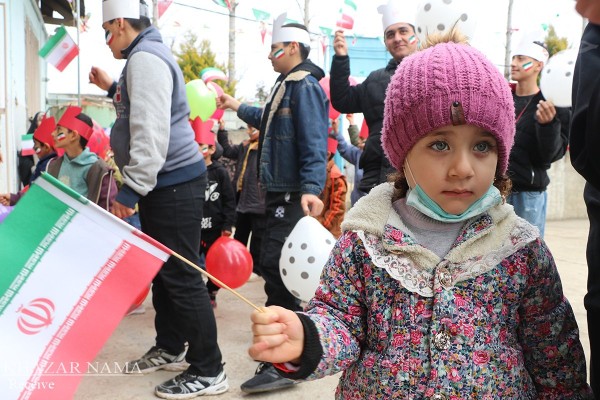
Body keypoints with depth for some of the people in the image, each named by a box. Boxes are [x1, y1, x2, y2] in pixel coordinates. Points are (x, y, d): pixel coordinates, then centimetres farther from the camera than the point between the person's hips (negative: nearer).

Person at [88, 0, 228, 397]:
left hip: (174, 183, -11)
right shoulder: (145, 56, 19)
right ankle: (170, 348, 31)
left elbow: (151, 132, -26)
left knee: (182, 276, -7)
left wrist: (131, 189, -23)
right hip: (162, 183, 11)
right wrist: (112, 87, 27)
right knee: (162, 269, 18)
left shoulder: (145, 57, -16)